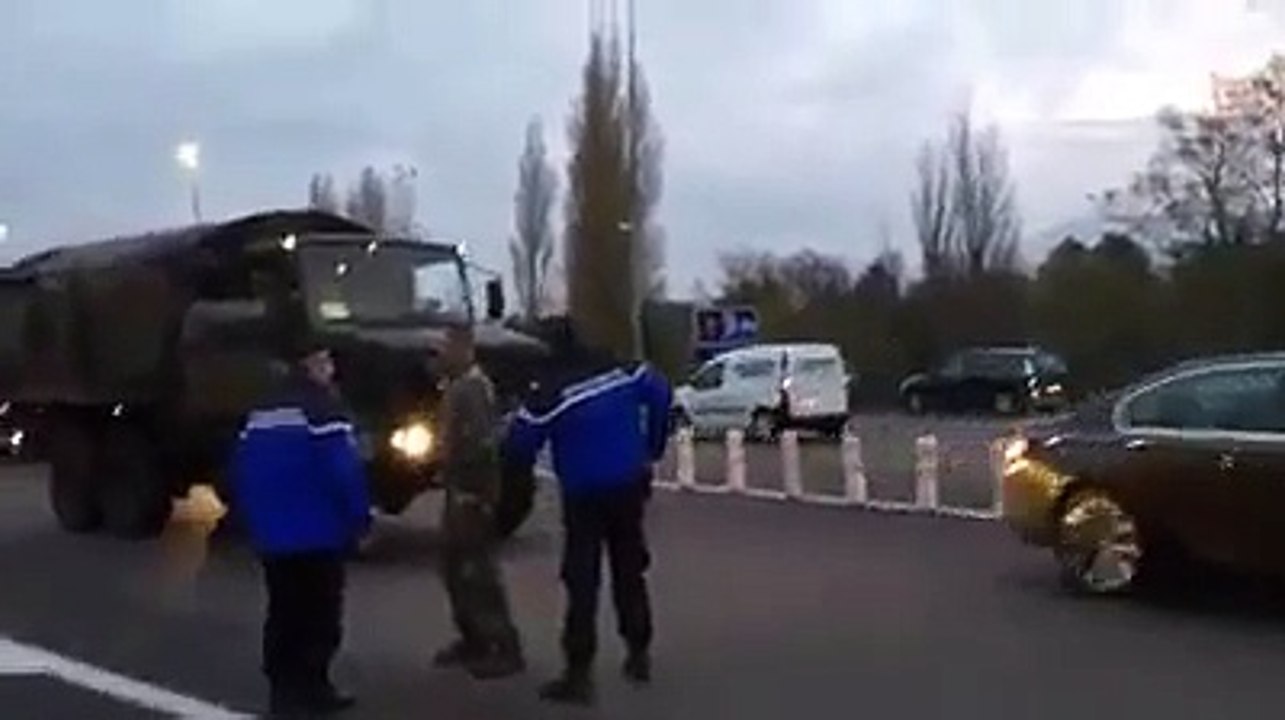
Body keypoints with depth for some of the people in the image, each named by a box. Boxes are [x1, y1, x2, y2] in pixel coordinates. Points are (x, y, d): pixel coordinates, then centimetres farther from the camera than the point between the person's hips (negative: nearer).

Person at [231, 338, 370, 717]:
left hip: (273, 534, 8)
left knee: (283, 613, 15)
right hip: (317, 532, -8)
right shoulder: (321, 406, -13)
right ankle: (310, 689, 3)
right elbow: (343, 468, -21)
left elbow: (242, 467, 14)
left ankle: (284, 689, 18)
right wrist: (359, 517, -11)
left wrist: (253, 521, 21)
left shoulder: (262, 410, 14)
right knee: (319, 614, 2)